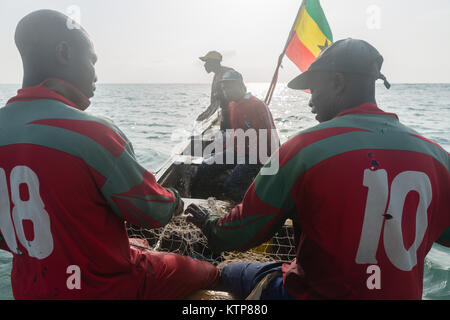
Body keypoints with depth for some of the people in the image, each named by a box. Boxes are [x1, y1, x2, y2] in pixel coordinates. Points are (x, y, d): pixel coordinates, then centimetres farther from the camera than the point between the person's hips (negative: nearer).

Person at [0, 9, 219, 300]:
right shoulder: (92, 133, -28)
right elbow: (155, 212, -17)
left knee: (139, 246, 33)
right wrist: (176, 202, 5)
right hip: (103, 287, -7)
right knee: (209, 272, 13)